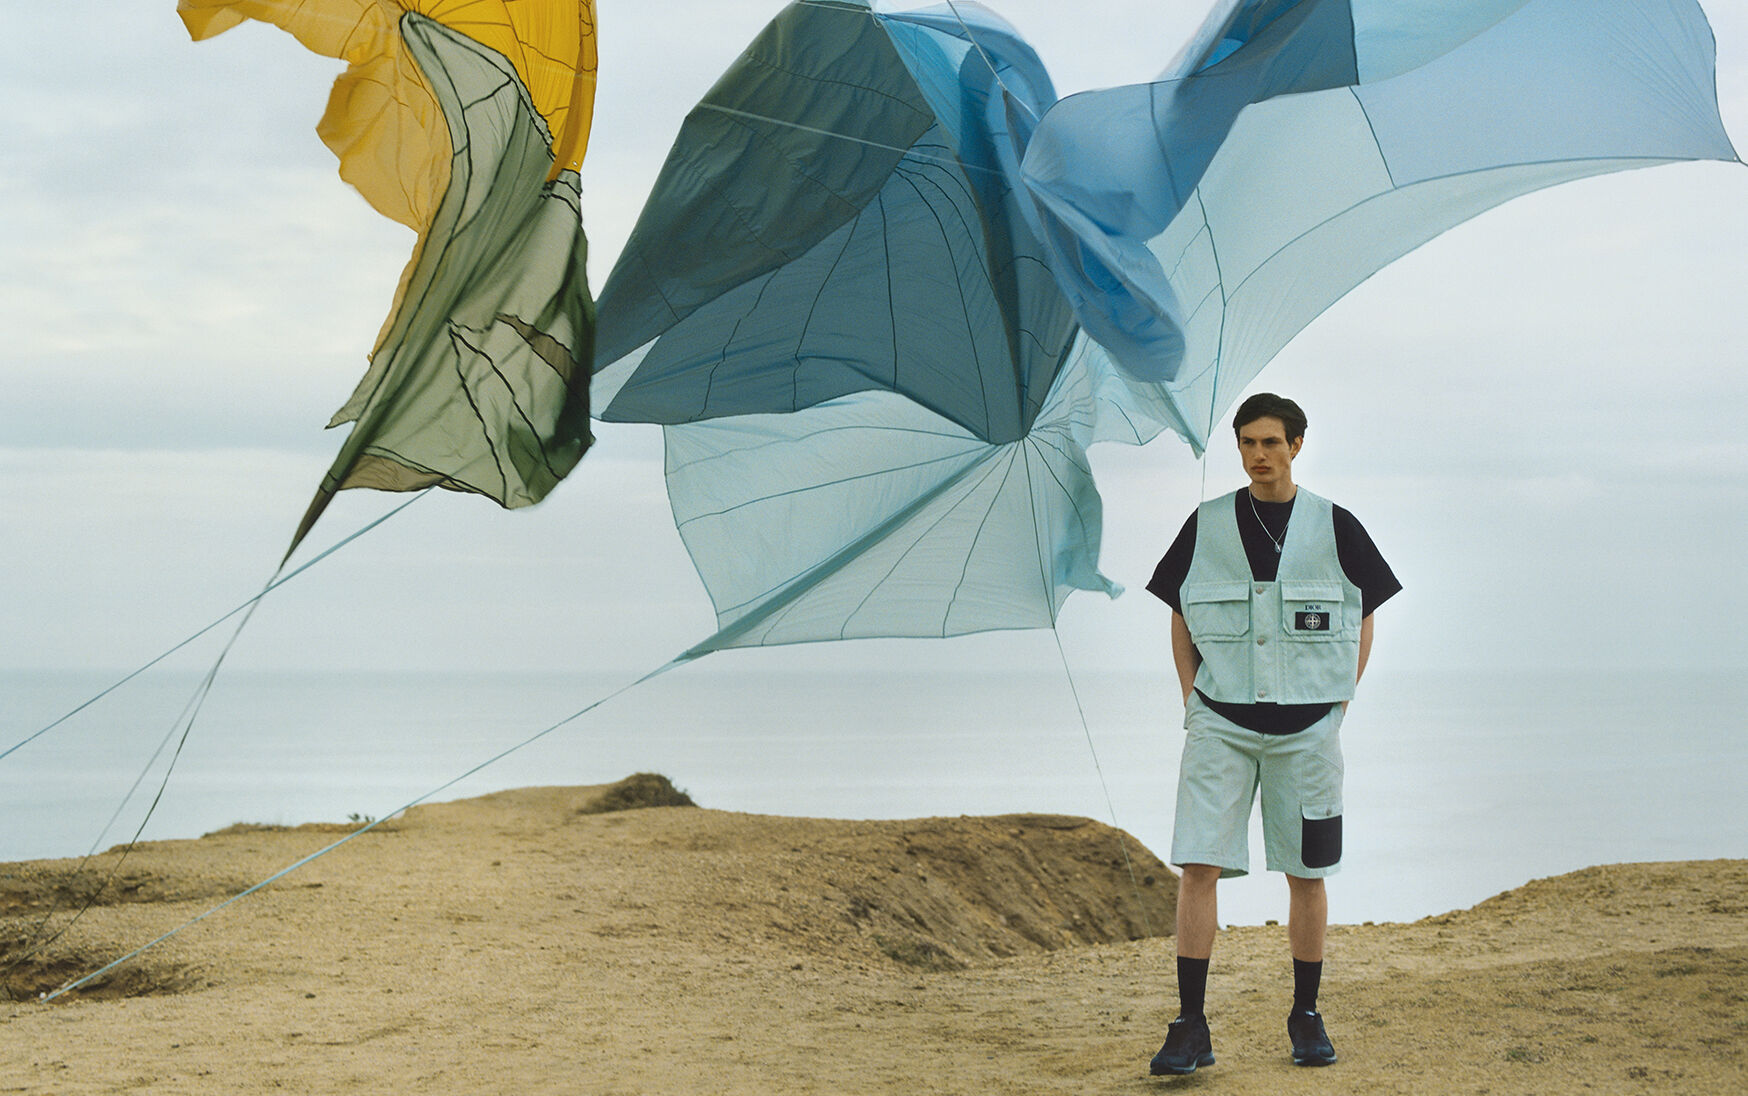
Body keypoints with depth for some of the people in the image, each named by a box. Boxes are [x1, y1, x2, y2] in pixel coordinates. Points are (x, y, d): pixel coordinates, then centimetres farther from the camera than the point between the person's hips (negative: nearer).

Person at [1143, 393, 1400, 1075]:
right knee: (1198, 867, -9)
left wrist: (1336, 704, 1)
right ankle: (1191, 1029, -6)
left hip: (1307, 726, 0)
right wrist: (1194, 704, 4)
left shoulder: (1333, 527, 4)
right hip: (1221, 722, 0)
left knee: (1307, 875, 5)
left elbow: (1361, 627, 11)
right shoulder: (1206, 526, 6)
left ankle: (1306, 1018, 19)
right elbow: (1180, 621, 14)